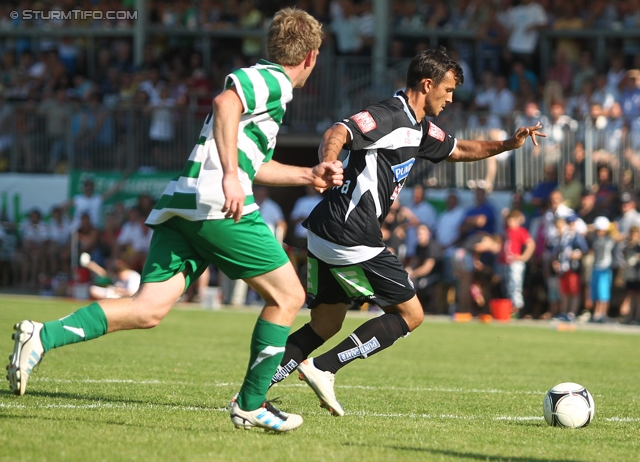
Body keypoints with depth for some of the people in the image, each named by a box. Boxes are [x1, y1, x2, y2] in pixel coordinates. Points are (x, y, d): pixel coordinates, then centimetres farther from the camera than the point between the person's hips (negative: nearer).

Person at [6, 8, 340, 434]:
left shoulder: (260, 79, 31)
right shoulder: (273, 80, 0)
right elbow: (225, 103, -22)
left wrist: (309, 175, 44)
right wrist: (230, 174, -29)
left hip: (179, 206, 9)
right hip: (219, 205, -9)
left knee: (149, 309, -4)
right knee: (287, 296, 5)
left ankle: (43, 336, -20)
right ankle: (251, 405, 8)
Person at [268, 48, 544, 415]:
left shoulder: (420, 129, 18)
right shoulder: (390, 116, -13)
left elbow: (457, 150, 34)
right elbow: (337, 134, -27)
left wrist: (508, 144, 20)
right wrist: (328, 163, -48)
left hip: (326, 235, 10)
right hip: (353, 241, -10)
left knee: (325, 326, 15)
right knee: (410, 314, 1)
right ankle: (323, 369, -6)